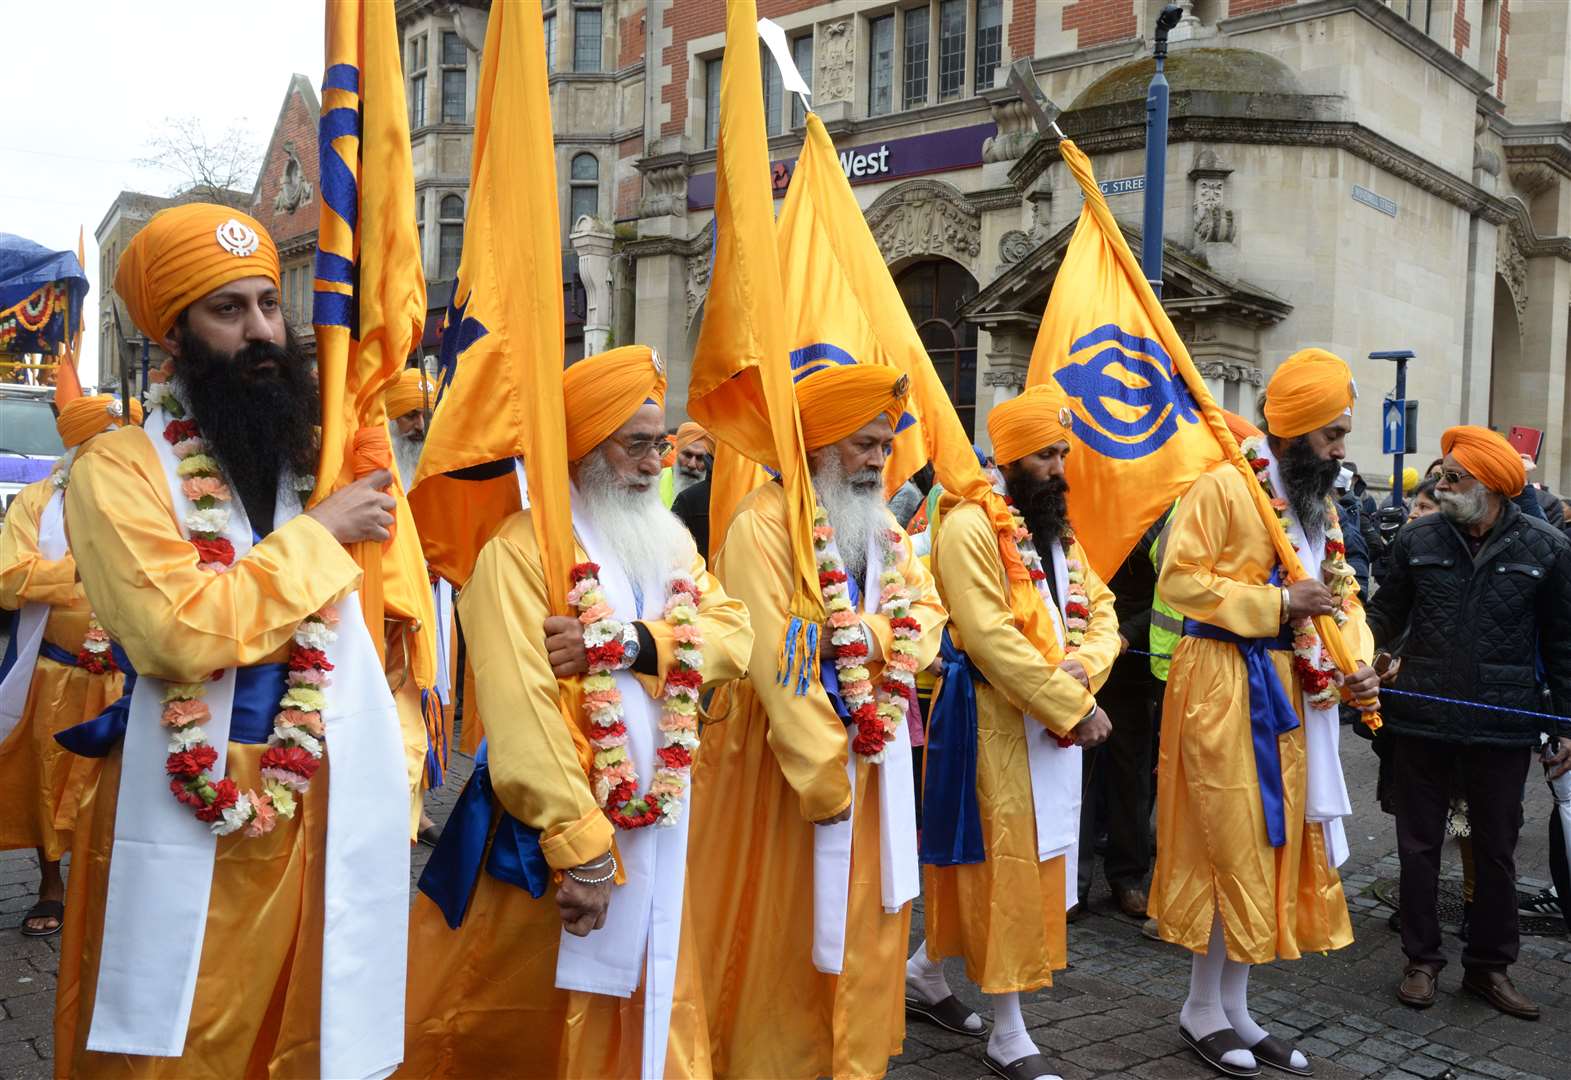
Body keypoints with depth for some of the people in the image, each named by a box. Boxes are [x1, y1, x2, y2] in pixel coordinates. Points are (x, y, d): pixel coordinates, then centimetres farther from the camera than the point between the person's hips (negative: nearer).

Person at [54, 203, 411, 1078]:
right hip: (186, 827, -4)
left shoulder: (333, 453, 8)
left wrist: (396, 784, 7)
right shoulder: (119, 469, -7)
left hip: (331, 817, 4)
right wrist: (318, 536, -14)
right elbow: (184, 632, -23)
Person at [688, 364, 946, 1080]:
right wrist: (822, 773, -20)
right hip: (789, 753, -7)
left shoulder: (881, 525, 12)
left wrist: (869, 631, -17)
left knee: (865, 920, 14)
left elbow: (926, 610, 4)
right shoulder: (765, 523, -14)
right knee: (788, 931, 5)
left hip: (873, 752, 7)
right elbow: (775, 659, -20)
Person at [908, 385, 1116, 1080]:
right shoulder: (970, 526, -14)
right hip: (994, 722, -9)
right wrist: (1072, 707, -21)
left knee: (1037, 860, 17)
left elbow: (1100, 613, 10)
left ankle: (925, 972, 35)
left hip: (1054, 722, 9)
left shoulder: (1058, 530, 14)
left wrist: (1081, 670, -11)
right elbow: (990, 637, -23)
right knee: (1005, 865, -1)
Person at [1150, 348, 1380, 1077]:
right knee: (1233, 846, -2)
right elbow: (1179, 580, -19)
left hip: (1293, 691, 9)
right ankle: (1201, 1009, 15)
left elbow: (1341, 591, 17)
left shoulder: (1319, 501, 14)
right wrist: (1277, 604, -22)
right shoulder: (1224, 487, -13)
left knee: (1274, 846, 12)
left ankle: (1234, 1008, 24)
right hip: (1227, 687, -8)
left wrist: (1358, 660, -1)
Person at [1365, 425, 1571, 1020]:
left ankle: (1490, 965, 28)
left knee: (1496, 850, 12)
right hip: (1422, 719, 1)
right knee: (1419, 846, 9)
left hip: (1502, 724, -1)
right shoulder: (1418, 540, -1)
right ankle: (1422, 959, 24)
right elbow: (1387, 615, 7)